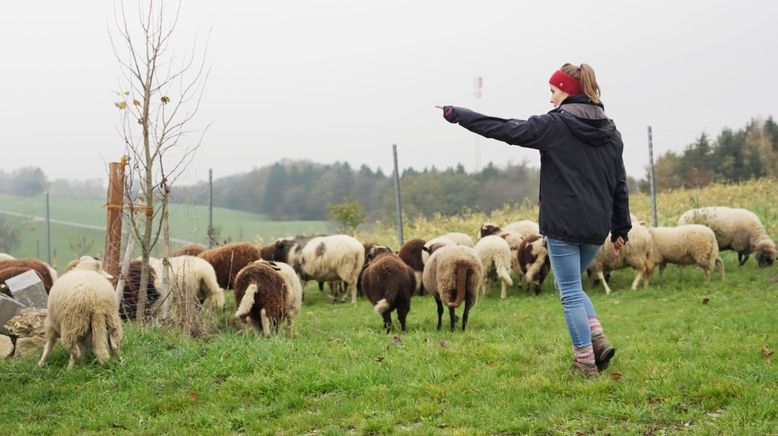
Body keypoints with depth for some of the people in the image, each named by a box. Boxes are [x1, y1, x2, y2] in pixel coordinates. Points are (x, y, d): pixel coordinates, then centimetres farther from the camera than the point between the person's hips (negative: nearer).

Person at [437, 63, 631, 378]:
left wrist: (457, 114, 1)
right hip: (596, 226, 6)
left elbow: (503, 129, -8)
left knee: (570, 293, 2)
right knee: (572, 287, 23)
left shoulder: (555, 126, -8)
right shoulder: (610, 132, 11)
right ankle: (597, 340, 7)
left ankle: (585, 362, 4)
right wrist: (621, 229, 19)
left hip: (564, 225, -6)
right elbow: (619, 185, 14)